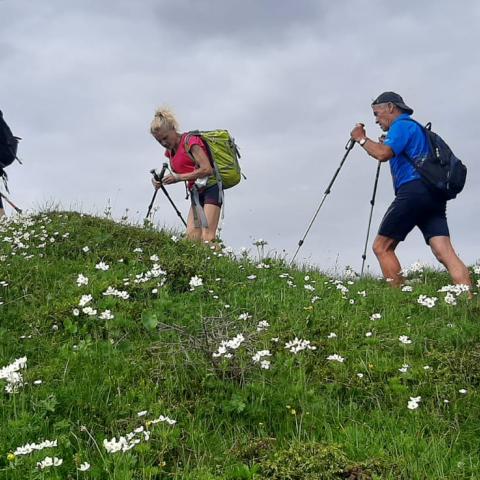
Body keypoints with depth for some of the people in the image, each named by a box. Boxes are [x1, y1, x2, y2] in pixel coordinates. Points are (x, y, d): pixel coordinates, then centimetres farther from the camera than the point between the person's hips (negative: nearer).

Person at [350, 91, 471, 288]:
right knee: (444, 252, -6)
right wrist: (385, 143, 38)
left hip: (413, 190, -9)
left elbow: (383, 154, -15)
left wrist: (361, 139, 0)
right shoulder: (416, 127, 31)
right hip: (434, 194, 9)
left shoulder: (401, 125, 2)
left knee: (382, 247, -1)